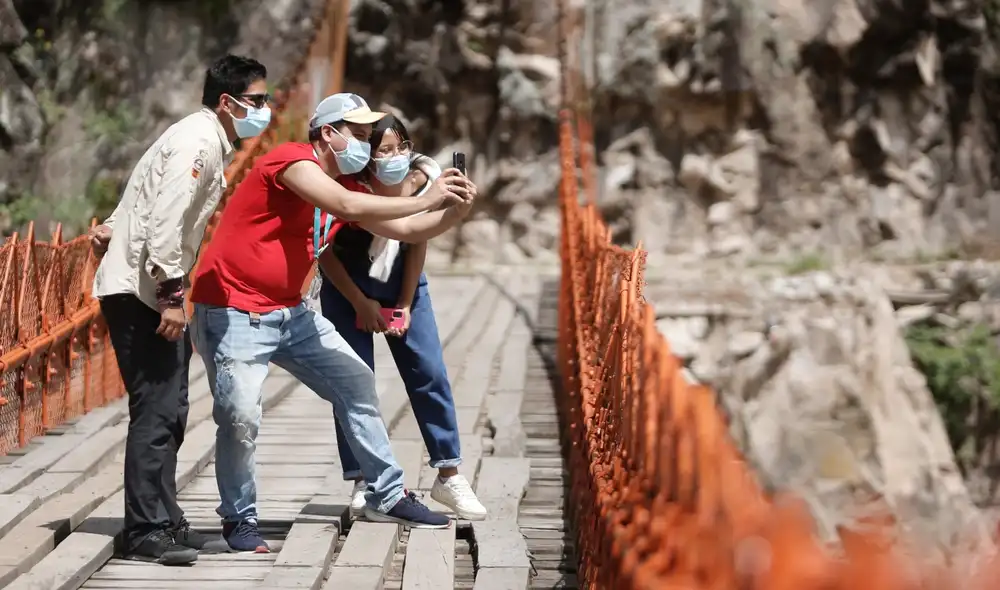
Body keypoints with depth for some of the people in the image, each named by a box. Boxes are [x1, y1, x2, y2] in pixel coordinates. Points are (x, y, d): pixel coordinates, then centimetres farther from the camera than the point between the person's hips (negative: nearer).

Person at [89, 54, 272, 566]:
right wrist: (171, 295, -24)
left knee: (168, 411, 11)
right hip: (140, 291, -10)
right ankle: (146, 529, -9)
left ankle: (163, 522, 17)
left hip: (153, 290, 10)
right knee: (156, 410, -11)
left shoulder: (207, 141, 17)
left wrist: (114, 228, 11)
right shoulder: (198, 140, -15)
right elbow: (166, 220, -23)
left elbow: (151, 201, 23)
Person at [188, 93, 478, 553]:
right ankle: (238, 520, 2)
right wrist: (425, 200, -25)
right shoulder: (291, 160, -16)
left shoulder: (344, 185, 11)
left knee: (356, 383, 9)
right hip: (232, 312, -9)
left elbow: (405, 231, 11)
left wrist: (454, 212, -8)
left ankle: (386, 497, 19)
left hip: (290, 312, 10)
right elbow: (348, 209, -30)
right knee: (240, 417, -19)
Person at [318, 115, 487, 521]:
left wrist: (405, 305, -6)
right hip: (347, 287, -3)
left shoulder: (423, 178, -19)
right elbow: (327, 255, -13)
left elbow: (417, 243, -7)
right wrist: (360, 304, -11)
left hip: (402, 283, 3)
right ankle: (362, 483, 1)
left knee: (430, 374, -2)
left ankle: (448, 476, 6)